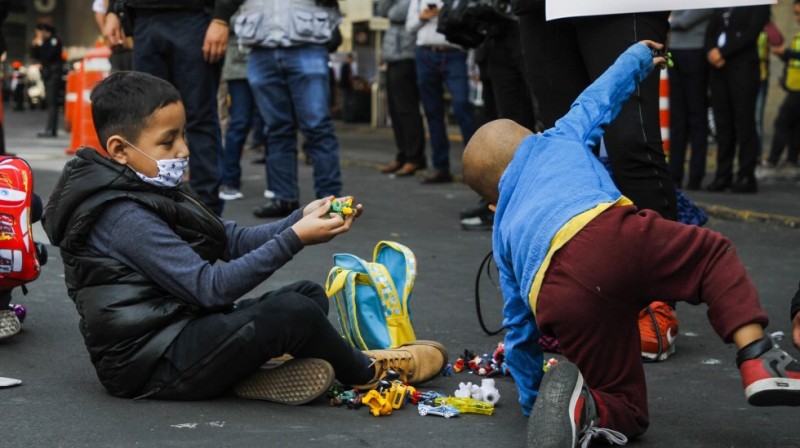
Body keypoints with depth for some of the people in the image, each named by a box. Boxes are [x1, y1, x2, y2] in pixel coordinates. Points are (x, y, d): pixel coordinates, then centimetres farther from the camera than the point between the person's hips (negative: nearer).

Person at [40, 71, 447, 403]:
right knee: (293, 312, -21)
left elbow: (235, 241, 9)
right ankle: (365, 372, 6)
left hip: (182, 327, 11)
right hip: (151, 365, -11)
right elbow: (210, 288, -24)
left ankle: (246, 374, -9)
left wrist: (302, 220, -6)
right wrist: (295, 239, -24)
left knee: (309, 294, 13)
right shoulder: (125, 218, -20)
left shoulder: (152, 193, 12)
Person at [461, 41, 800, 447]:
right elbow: (599, 98, 49)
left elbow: (519, 327, 41)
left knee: (626, 409, 18)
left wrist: (531, 399, 53)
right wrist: (638, 57, 70)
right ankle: (757, 360, 4)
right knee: (713, 254, 28)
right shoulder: (557, 141, 35)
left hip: (561, 300, 2)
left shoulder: (503, 233, 38)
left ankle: (578, 402, -16)